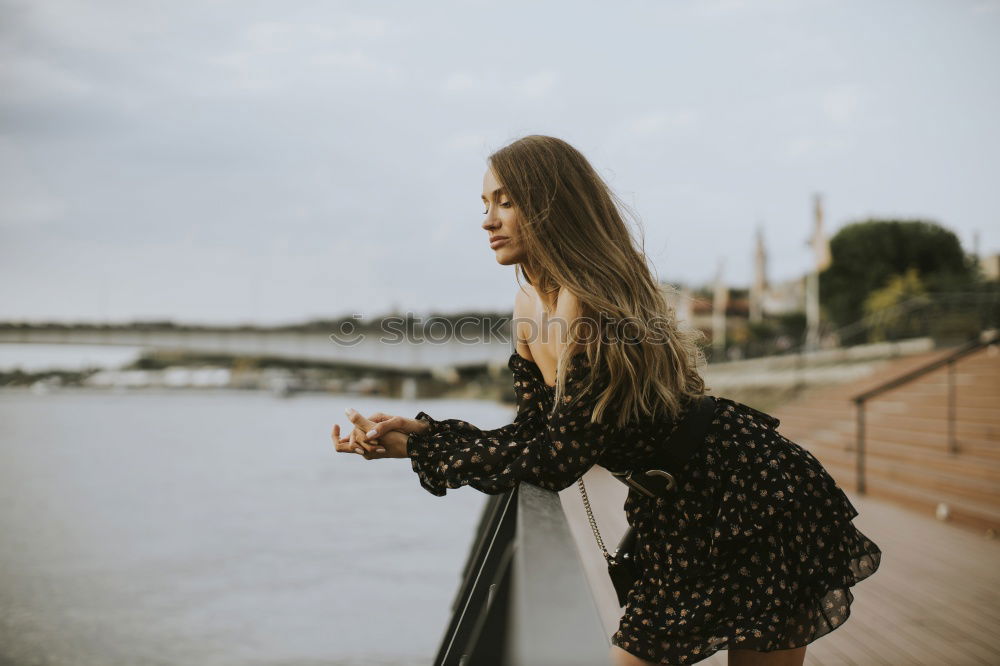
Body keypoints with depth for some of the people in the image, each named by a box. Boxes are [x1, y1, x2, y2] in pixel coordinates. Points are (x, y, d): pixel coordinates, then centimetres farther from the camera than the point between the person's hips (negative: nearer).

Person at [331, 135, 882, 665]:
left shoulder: (594, 306, -26)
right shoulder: (529, 304, 2)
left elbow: (557, 460, -24)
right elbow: (536, 433, 4)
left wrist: (419, 445, -22)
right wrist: (421, 434, -7)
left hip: (755, 500, -9)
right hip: (676, 516, 9)